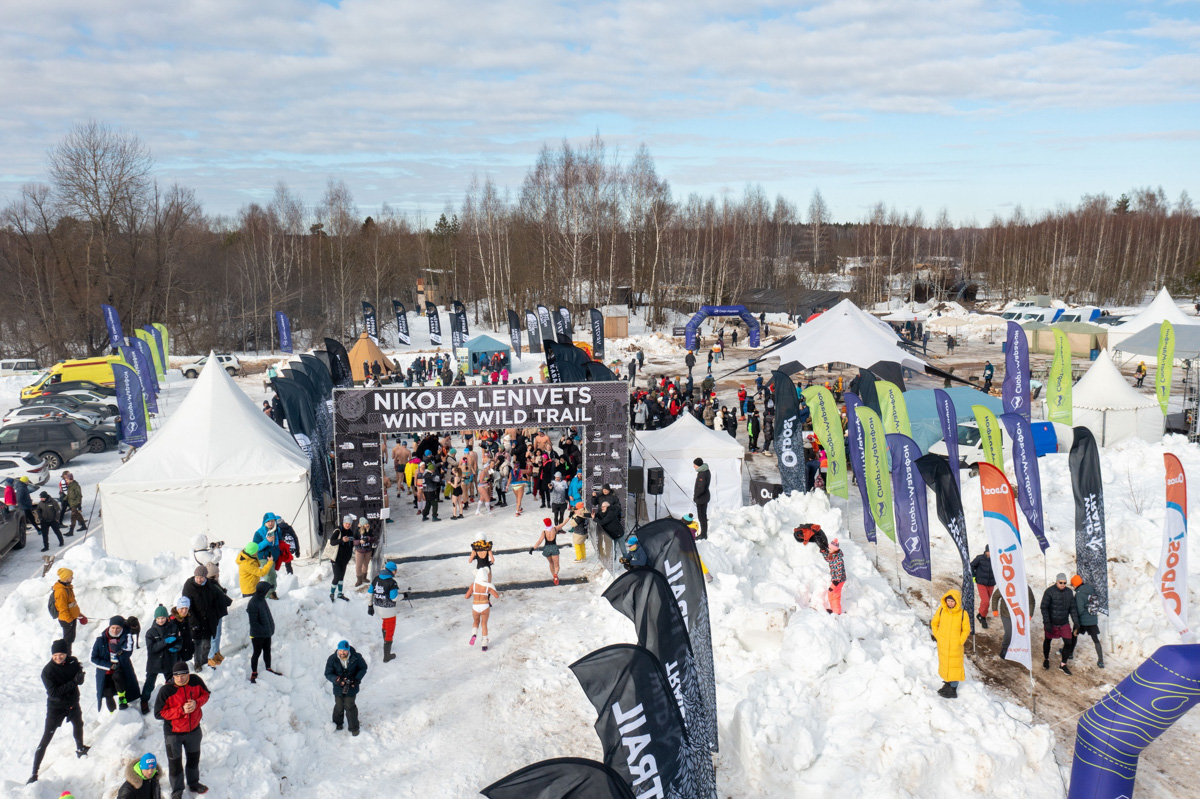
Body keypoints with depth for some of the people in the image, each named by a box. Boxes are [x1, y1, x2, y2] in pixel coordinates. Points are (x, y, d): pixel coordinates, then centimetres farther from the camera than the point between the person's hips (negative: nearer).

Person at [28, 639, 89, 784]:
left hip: (73, 703, 5)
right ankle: (34, 773, 5)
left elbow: (80, 680, -8)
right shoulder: (47, 671, -24)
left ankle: (80, 749, 55)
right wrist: (73, 682, -35)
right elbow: (53, 693, -28)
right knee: (45, 740, -3)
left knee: (78, 725, 28)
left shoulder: (73, 662, -12)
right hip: (56, 708, -5)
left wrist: (79, 677, -32)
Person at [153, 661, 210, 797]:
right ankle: (177, 792, 37)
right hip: (174, 733, -3)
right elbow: (159, 713, -22)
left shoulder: (196, 680, -18)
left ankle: (193, 783, 50)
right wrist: (181, 710, -30)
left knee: (194, 758, 25)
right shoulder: (165, 690, -27)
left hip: (194, 729, 3)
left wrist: (197, 703, -22)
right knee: (175, 764, 14)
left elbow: (205, 694, -1)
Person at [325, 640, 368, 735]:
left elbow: (363, 668, 0)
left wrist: (357, 679, -15)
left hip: (351, 687, -1)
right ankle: (337, 724, 44)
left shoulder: (356, 657, -16)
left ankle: (354, 727, 23)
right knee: (339, 707, 16)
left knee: (350, 707, 4)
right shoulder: (332, 659, -17)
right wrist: (336, 679, -30)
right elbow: (328, 674, -11)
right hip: (338, 687, 1)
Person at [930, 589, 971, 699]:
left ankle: (953, 689, 9)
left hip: (956, 645, -3)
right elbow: (934, 623, 9)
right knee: (944, 664, 14)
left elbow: (966, 630, 1)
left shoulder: (962, 614, -10)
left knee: (955, 665, 0)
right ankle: (947, 684, 30)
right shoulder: (941, 610, -4)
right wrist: (937, 636, 3)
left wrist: (960, 642, -5)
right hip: (942, 644, 3)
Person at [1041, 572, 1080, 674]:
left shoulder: (1069, 592, -2)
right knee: (1047, 641, 15)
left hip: (1064, 623, 3)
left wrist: (1075, 621, 1)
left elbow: (1072, 608, 7)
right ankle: (1046, 659, 40)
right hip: (1052, 623, -3)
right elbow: (1044, 608, -17)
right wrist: (1047, 623, -21)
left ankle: (1063, 664, 15)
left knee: (1068, 643, -2)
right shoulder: (1049, 592, -18)